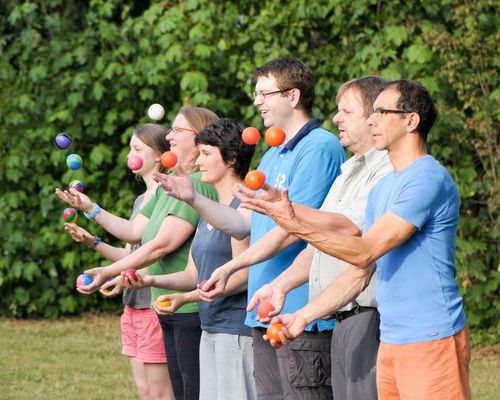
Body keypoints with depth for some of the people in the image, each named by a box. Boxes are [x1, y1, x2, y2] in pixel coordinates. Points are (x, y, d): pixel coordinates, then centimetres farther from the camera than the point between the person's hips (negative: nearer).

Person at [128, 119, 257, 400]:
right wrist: (152, 281, 1)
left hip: (238, 327, -9)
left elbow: (242, 277, -16)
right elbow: (193, 275, 19)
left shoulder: (244, 206, -11)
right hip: (211, 329, 9)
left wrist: (186, 298, -18)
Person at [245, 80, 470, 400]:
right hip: (391, 340, 9)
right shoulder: (381, 189, 18)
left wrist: (297, 226, -22)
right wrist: (304, 316, 11)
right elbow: (359, 273, 19)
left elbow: (365, 252, -18)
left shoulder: (428, 179, -13)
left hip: (431, 340, -9)